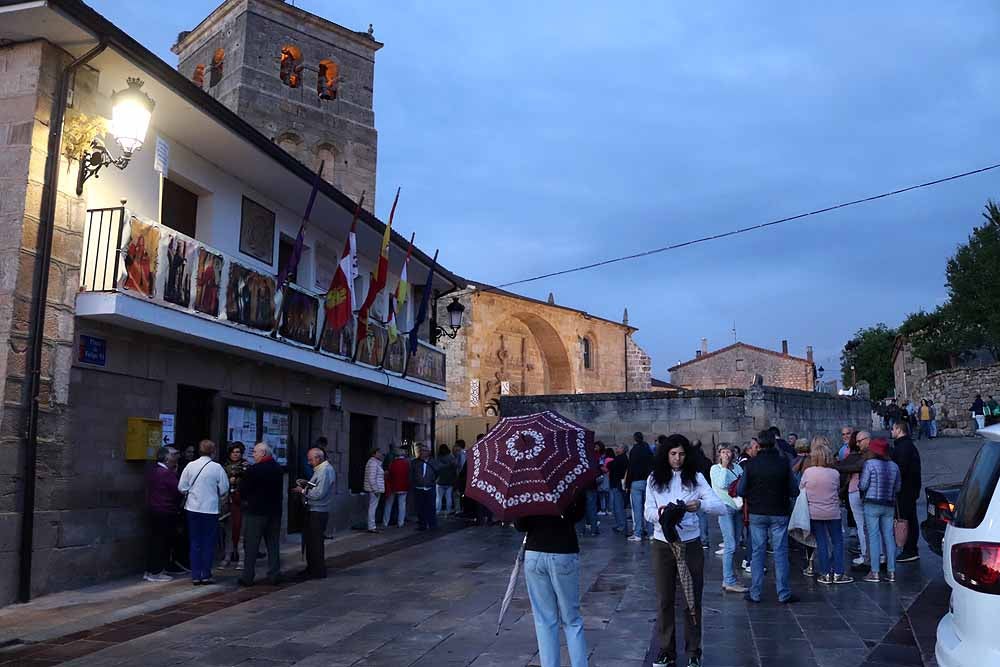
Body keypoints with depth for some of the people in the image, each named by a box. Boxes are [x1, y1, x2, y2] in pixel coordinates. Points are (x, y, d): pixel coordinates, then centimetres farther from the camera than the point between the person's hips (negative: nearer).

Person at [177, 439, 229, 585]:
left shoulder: (190, 465, -4)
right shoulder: (217, 467, -9)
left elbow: (181, 487, -3)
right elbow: (224, 489, -5)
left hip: (193, 508, 2)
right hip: (210, 509, -2)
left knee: (195, 542, 10)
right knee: (209, 543, 9)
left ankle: (195, 576, 12)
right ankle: (206, 575, 10)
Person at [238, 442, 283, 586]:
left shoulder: (253, 470, -15)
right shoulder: (278, 468, 5)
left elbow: (243, 490, -8)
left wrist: (245, 500, 10)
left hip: (255, 511, -6)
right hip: (275, 511, 6)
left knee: (251, 545, 3)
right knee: (273, 544, 11)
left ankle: (248, 577, 6)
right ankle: (274, 575, 13)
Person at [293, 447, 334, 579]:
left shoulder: (325, 471, -21)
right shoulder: (321, 469, 11)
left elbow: (319, 493, -25)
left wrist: (302, 491, -14)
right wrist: (306, 484, 3)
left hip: (318, 512, -10)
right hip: (313, 511, 10)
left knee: (315, 542, 0)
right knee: (309, 539, 18)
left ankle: (318, 572, 11)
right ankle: (311, 568, 30)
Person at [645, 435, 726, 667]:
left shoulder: (696, 478, -3)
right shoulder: (654, 479, -1)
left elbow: (721, 507, -10)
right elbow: (647, 512, -4)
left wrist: (700, 504, -30)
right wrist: (660, 513, -26)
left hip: (691, 545, -1)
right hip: (662, 545, 1)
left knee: (692, 599, 8)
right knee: (664, 599, 9)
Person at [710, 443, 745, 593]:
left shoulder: (737, 467, 11)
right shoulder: (715, 468, -2)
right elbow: (722, 485, -17)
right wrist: (724, 467, -11)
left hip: (738, 508, 6)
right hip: (725, 508, -6)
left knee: (734, 545, 9)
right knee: (730, 546, -9)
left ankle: (728, 579, 17)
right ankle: (730, 582, -5)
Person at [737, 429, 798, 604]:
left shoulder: (750, 464, -8)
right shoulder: (784, 463, -8)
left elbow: (741, 491, -6)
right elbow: (793, 490, -6)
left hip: (757, 514, 1)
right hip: (779, 513, 0)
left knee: (757, 552, 8)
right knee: (780, 552, 6)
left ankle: (755, 593, 10)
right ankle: (784, 593, 9)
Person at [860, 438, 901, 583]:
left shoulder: (870, 464, -11)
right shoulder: (894, 466, 6)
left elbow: (862, 486, -10)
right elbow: (898, 488, 11)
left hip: (872, 504, -5)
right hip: (889, 505, 5)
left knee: (874, 537, -2)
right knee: (889, 537, 9)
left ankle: (875, 573, 0)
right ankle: (891, 572, 11)